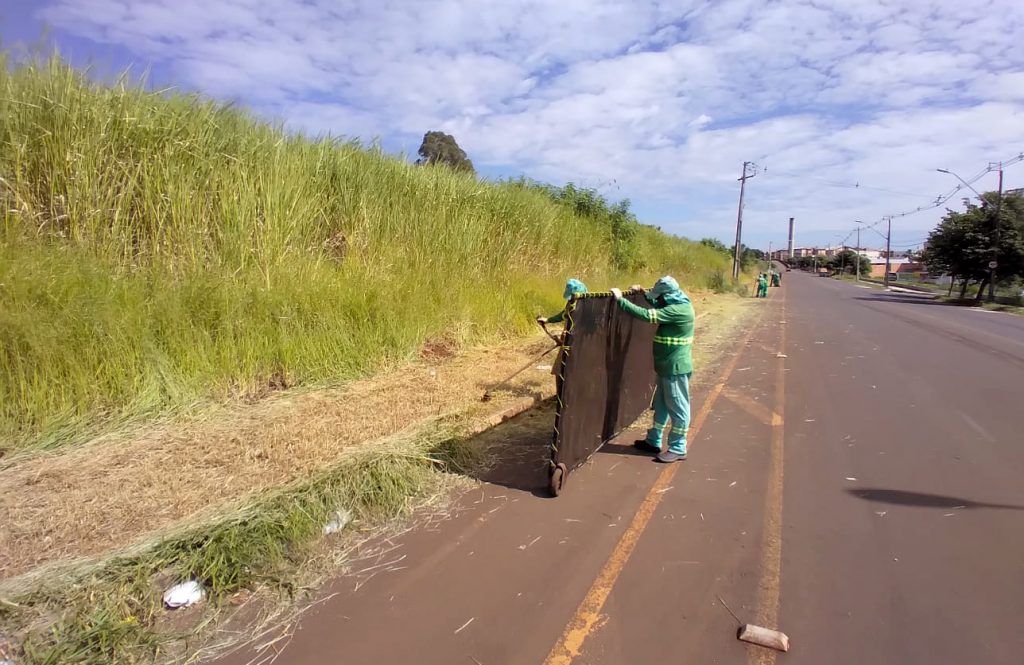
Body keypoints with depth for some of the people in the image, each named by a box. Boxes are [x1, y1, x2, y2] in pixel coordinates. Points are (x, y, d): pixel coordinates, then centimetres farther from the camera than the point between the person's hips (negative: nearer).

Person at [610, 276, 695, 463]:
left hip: (676, 368, -10)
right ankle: (653, 441, 28)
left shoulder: (679, 310, -23)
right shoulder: (677, 305, 7)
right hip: (667, 366, 10)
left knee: (678, 408, 1)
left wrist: (621, 299, -24)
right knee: (661, 405, 17)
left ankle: (678, 449, 12)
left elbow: (647, 315, -28)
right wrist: (643, 293, 21)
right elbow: (658, 306, 31)